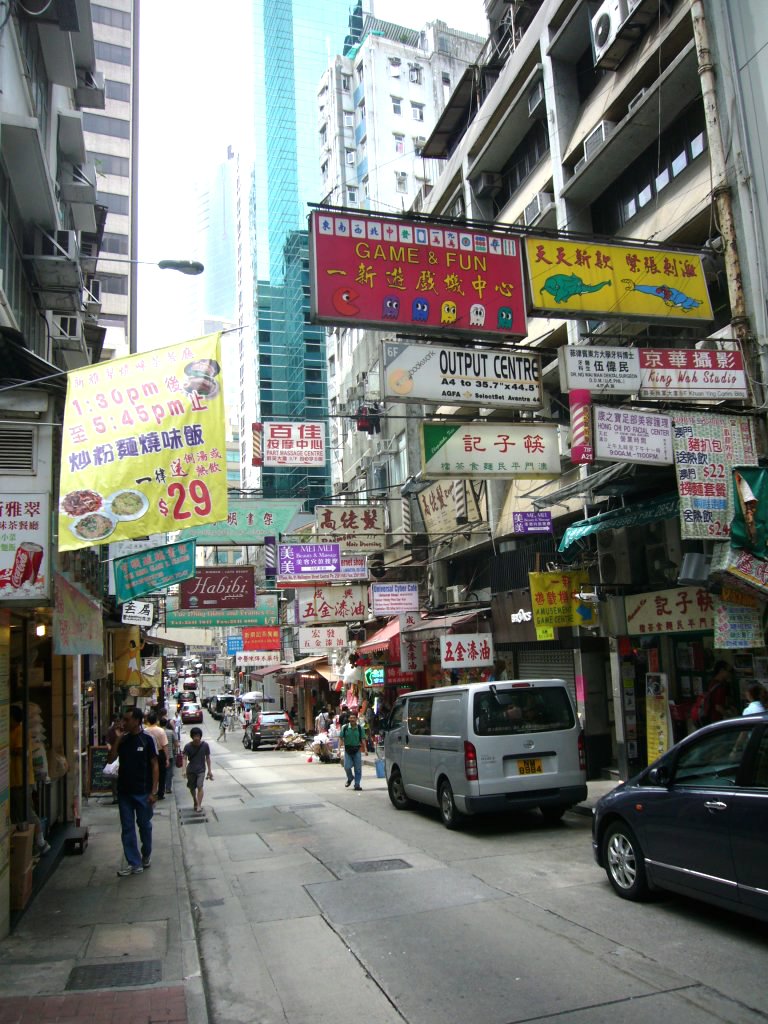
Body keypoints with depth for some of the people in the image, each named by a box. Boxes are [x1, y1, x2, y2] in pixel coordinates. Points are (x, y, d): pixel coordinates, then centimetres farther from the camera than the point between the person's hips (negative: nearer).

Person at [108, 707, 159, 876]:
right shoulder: (123, 739, 4)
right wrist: (118, 740, -11)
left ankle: (146, 854, 32)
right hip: (124, 791, 4)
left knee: (144, 825, 10)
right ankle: (134, 864, 13)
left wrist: (153, 791, -12)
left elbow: (155, 765, -9)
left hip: (142, 792, -4)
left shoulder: (147, 739, -10)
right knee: (127, 828, 6)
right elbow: (110, 760, -1)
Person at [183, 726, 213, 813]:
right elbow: (185, 758, -15)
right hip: (191, 770, 2)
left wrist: (209, 771, 2)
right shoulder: (188, 746, -11)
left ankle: (199, 806, -14)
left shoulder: (205, 745, -9)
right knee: (192, 788, 13)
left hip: (201, 770, -1)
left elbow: (207, 758, 0)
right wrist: (184, 770, -29)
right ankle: (195, 802, 37)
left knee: (199, 787, -17)